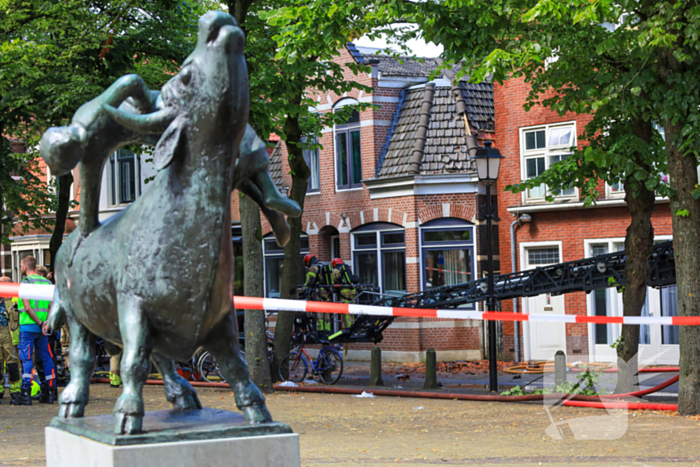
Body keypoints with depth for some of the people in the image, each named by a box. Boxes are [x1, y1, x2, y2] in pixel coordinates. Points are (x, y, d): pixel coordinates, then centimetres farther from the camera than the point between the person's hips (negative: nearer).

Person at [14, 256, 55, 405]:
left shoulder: (25, 282, -7)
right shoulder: (47, 283, 12)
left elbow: (27, 307, -16)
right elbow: (52, 306, 4)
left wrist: (39, 323, -12)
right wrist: (46, 323, -6)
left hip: (27, 326, -6)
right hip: (42, 328, 6)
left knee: (26, 359, -6)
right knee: (46, 358, 10)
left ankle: (25, 394, -12)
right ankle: (48, 393, 11)